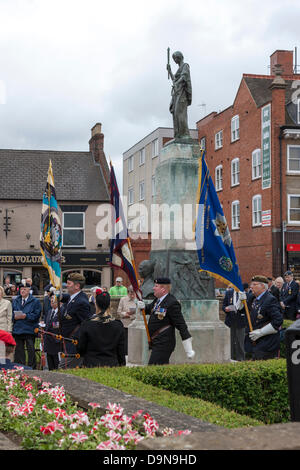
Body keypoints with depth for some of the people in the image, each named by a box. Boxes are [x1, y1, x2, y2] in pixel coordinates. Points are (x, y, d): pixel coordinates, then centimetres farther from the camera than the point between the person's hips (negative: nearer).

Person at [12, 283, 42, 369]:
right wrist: (15, 317, -9)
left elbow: (36, 315, -6)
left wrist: (26, 316, -16)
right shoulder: (15, 301, 16)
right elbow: (11, 313, 13)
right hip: (17, 329, 4)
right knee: (19, 349, 7)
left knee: (31, 350, -4)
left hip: (29, 330, -4)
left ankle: (32, 367, 3)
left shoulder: (35, 301, 2)